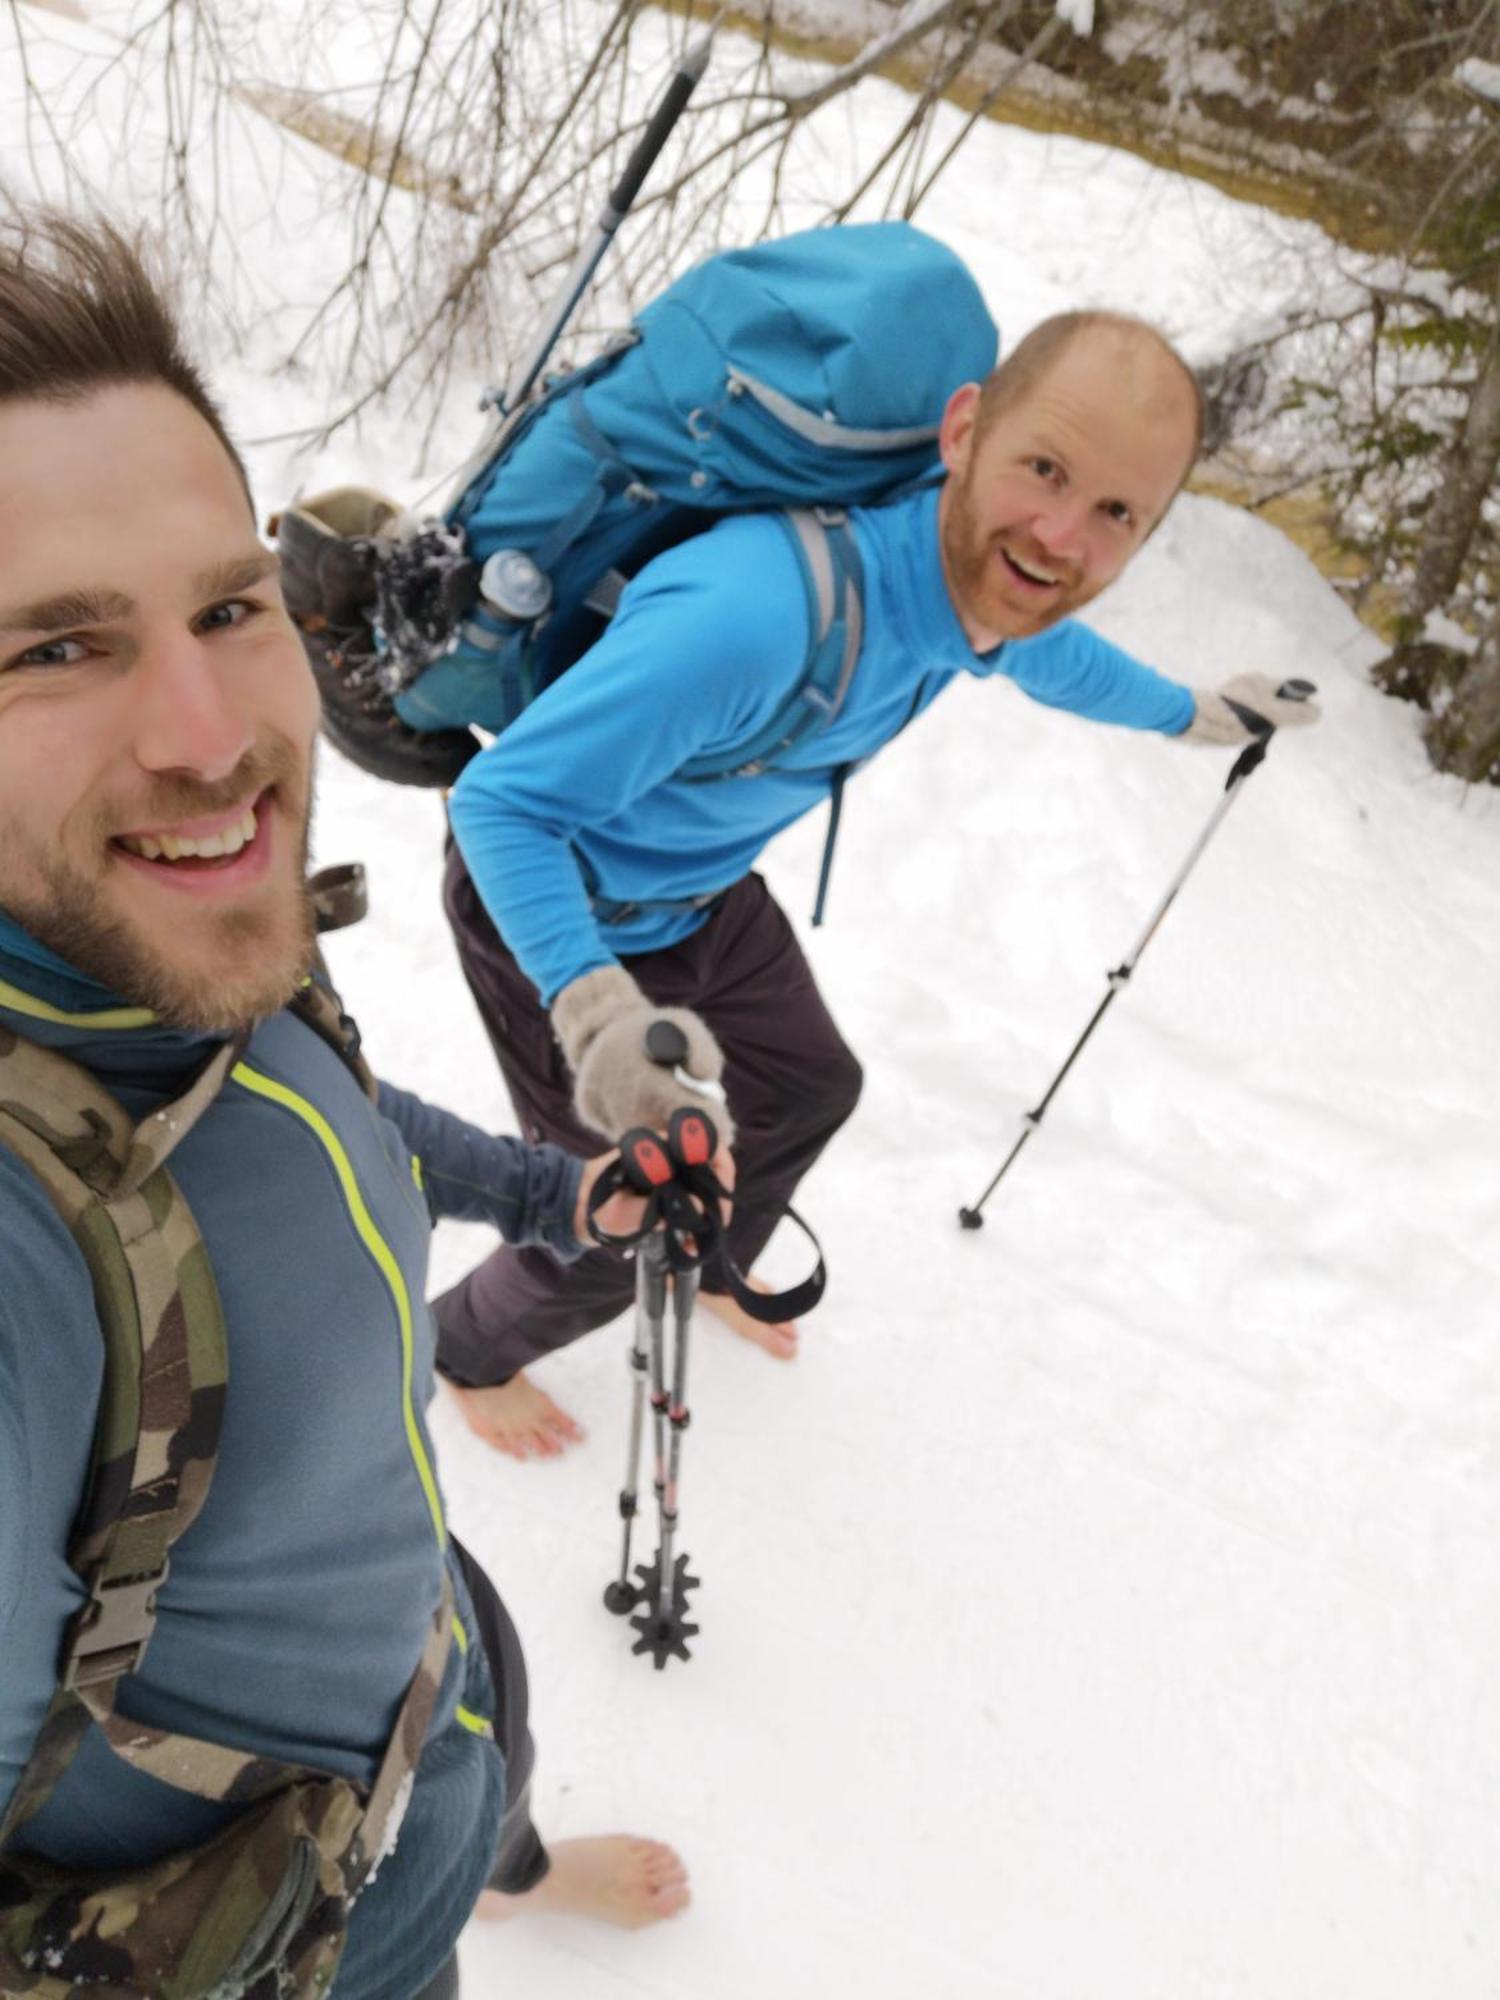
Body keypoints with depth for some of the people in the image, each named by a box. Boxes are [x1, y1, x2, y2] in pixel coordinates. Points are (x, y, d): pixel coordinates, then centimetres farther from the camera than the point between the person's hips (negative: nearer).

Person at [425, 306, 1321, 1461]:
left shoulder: (988, 575, -16)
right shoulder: (757, 612, -44)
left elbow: (1051, 656, 11)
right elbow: (501, 803, -38)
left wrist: (1189, 713, 25)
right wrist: (593, 1007, -54)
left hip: (707, 890, 8)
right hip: (561, 914, -7)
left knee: (809, 1087, 27)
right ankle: (466, 1350, 41)